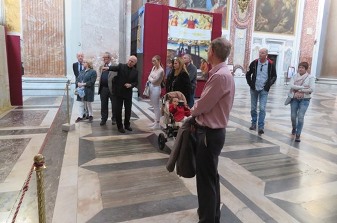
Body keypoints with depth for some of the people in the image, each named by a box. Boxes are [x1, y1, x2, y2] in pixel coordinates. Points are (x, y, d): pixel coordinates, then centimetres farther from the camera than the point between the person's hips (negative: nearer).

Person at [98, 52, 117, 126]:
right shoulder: (101, 67, 14)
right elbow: (100, 78, 17)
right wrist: (99, 87, 10)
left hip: (112, 88, -4)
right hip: (103, 88, 5)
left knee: (114, 105, 7)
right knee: (103, 105, 10)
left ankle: (114, 119, 22)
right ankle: (103, 119, 20)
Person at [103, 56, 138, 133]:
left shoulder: (135, 71, 3)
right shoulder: (121, 66, -4)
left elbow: (136, 82, 5)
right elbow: (115, 67, -25)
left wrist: (131, 85, -16)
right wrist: (108, 67, -46)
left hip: (128, 93, 2)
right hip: (119, 92, -2)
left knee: (128, 110, 11)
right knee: (118, 110, 3)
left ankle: (127, 124, 29)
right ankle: (120, 126, 16)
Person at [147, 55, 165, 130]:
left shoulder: (161, 70, -17)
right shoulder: (153, 67, 9)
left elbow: (154, 80, -19)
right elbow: (149, 78, 11)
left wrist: (150, 78, -2)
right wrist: (151, 79, -7)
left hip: (156, 88, -8)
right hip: (151, 87, 8)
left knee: (156, 106, -2)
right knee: (154, 106, 15)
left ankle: (157, 124, 7)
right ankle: (155, 121, 27)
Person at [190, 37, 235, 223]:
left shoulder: (220, 76, -22)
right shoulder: (221, 73, 11)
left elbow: (202, 105, -20)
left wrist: (192, 111, 0)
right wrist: (197, 115, 3)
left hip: (209, 133, -10)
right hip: (211, 131, 10)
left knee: (206, 178, 4)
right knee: (210, 175, 23)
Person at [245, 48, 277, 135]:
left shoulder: (271, 64, -4)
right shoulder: (254, 63, -1)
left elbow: (274, 76, 8)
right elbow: (248, 74, 9)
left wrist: (269, 85, -3)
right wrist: (250, 83, 0)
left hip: (264, 90, -2)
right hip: (254, 89, 2)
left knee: (262, 108, -8)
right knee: (253, 108, 10)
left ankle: (261, 127, -3)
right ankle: (253, 123, 25)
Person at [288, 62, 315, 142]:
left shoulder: (310, 77, -4)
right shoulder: (295, 76, 3)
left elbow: (311, 89, -13)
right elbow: (291, 85, -13)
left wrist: (299, 90, -14)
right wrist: (303, 87, -18)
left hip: (304, 99, -3)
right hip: (294, 99, 3)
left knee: (300, 117, -9)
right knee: (293, 116, 9)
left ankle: (298, 135, 0)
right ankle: (294, 128, 39)